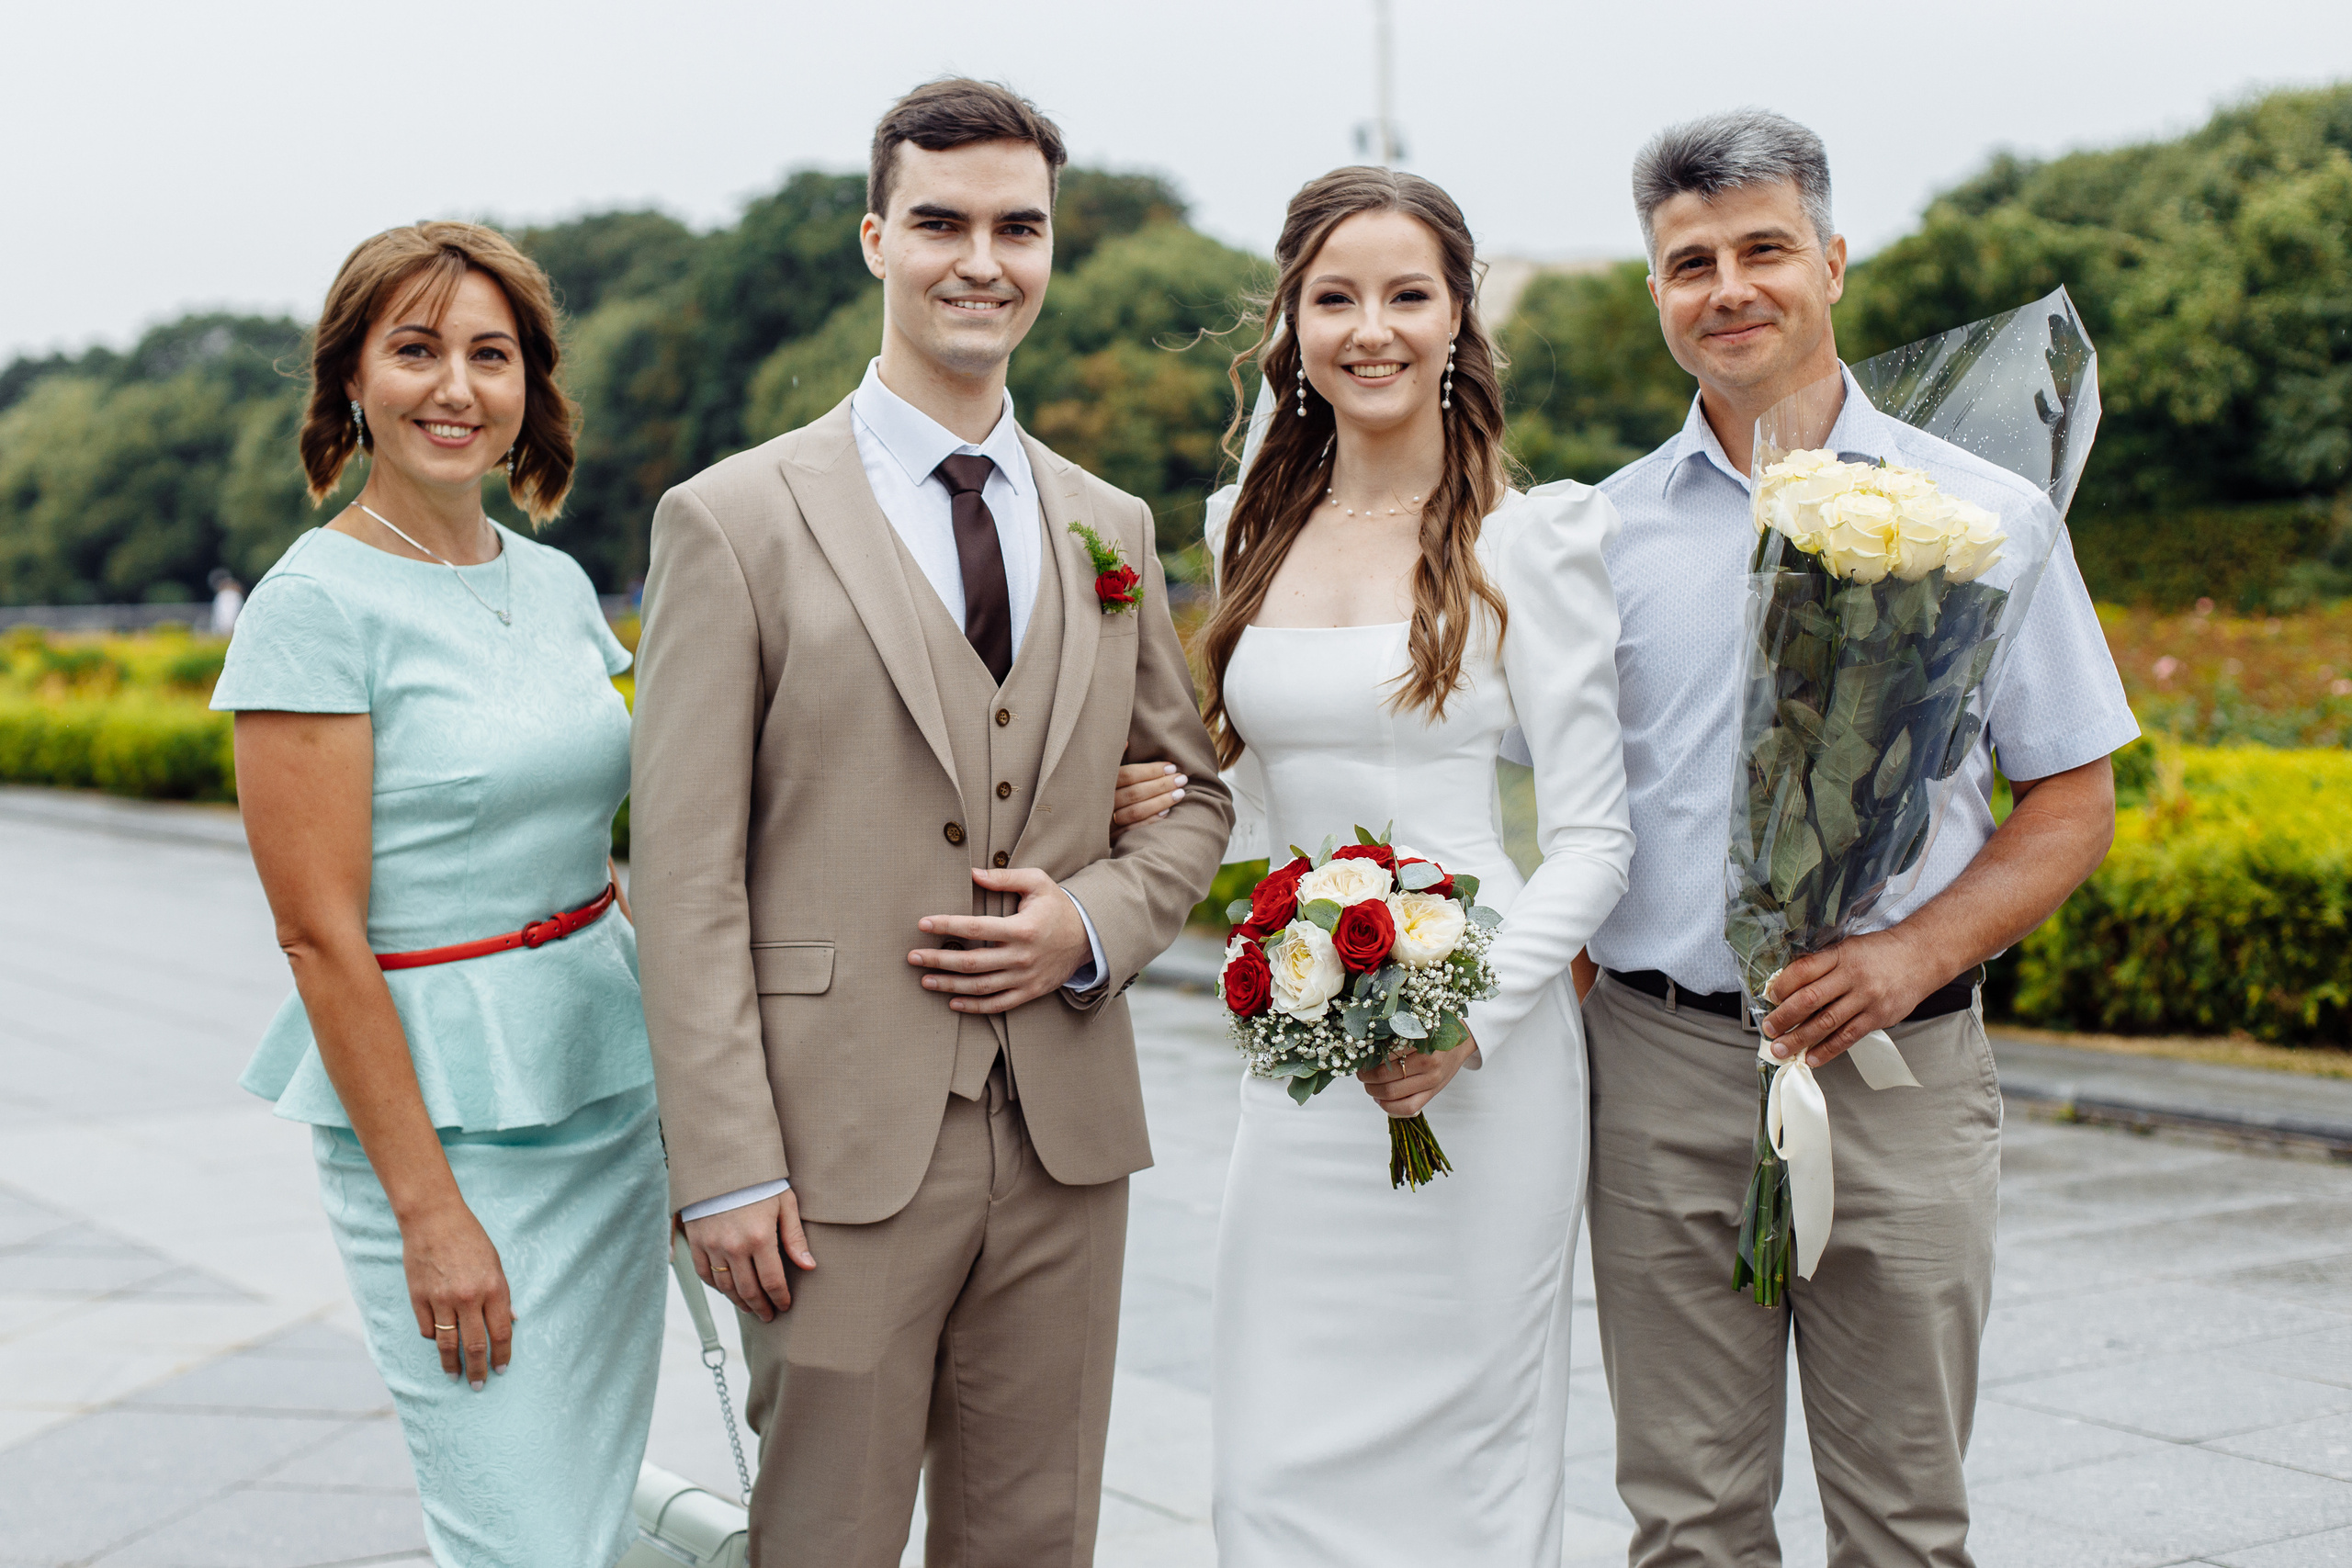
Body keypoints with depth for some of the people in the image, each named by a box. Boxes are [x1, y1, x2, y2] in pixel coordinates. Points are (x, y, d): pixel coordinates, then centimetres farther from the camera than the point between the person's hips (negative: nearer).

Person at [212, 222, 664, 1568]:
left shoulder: (556, 584, 8)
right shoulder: (318, 605, -12)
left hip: (609, 1093, 7)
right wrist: (429, 1208, -16)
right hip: (437, 1108, -7)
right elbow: (320, 933, -15)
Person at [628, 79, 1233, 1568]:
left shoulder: (1110, 528, 11)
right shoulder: (734, 520, -4)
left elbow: (1194, 791, 18)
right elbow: (688, 876, -7)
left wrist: (1097, 923, -4)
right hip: (844, 1145, -4)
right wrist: (726, 1166, -13)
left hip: (1065, 1137, 5)